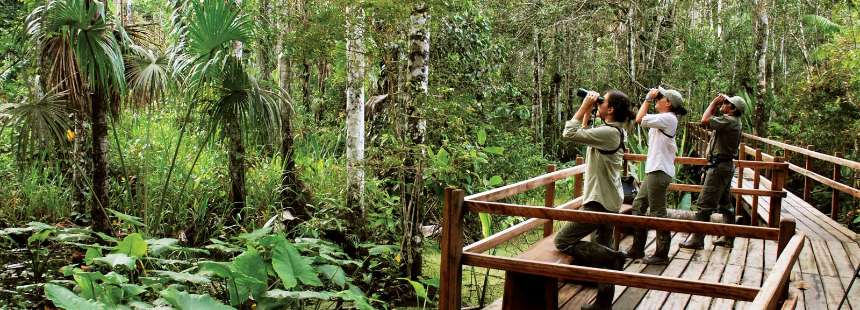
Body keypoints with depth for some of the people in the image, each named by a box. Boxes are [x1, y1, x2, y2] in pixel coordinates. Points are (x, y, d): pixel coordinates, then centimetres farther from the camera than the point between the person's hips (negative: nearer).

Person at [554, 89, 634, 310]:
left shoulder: (608, 132, -20)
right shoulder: (616, 131, 9)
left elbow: (570, 133, -23)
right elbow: (584, 133, 23)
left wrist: (584, 106, -14)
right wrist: (588, 111, 13)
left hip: (599, 203, -10)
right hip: (608, 201, 10)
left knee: (562, 241, -6)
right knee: (601, 250, 15)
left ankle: (613, 258, -9)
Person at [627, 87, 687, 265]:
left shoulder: (668, 118, -13)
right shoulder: (663, 119, 18)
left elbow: (640, 119, -19)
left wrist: (648, 99, -10)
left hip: (659, 172, -11)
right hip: (654, 170, 11)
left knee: (657, 212, -4)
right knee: (638, 205, 14)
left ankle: (662, 255, 5)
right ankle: (637, 249, 22)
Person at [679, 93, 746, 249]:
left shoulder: (729, 120, -17)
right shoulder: (734, 122, 14)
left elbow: (705, 121, -26)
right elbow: (710, 121, 24)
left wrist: (714, 103, -13)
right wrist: (716, 103, 13)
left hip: (719, 166, -11)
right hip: (726, 166, 11)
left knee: (705, 203, -7)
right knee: (725, 203, 15)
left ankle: (697, 239, -5)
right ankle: (728, 238, 21)